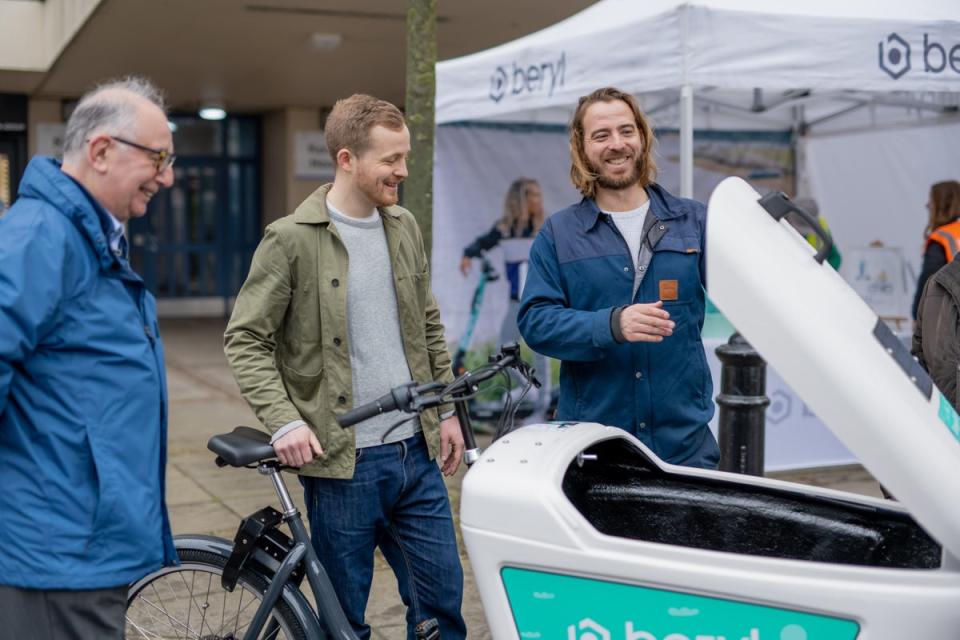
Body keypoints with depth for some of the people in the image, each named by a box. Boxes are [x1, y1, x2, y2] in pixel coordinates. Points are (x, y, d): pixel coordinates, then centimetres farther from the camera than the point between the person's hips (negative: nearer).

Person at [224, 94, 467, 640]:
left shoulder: (405, 227, 8)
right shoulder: (292, 239, -9)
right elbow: (246, 340, -7)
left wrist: (446, 410, 12)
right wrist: (284, 421, -18)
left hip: (417, 453, 5)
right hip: (342, 460, -5)